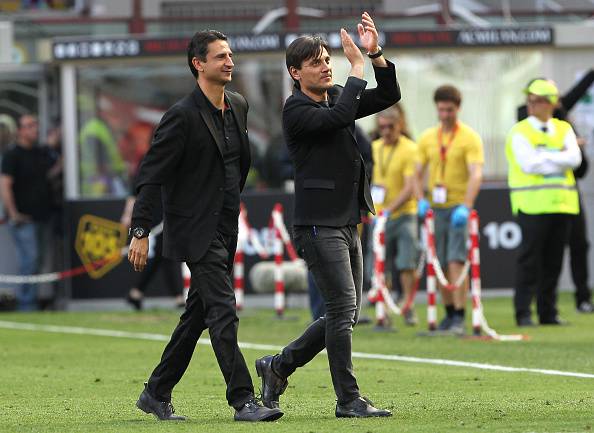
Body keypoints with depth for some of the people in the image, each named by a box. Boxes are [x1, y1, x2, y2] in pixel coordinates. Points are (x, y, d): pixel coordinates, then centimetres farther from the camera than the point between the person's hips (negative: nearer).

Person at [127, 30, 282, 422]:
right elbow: (151, 175, -14)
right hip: (196, 229, -8)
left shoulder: (238, 107, 9)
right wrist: (141, 232, -17)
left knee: (197, 316, 12)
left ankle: (157, 394, 22)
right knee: (223, 313, -12)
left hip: (225, 228, 8)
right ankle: (243, 401, -12)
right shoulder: (183, 116, -15)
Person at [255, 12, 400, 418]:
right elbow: (339, 117, -26)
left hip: (347, 224, 9)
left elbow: (389, 96, 9)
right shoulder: (297, 110, -10)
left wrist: (376, 53, -5)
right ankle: (349, 399, -7)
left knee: (346, 314, 11)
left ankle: (279, 366, 24)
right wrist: (357, 66, -18)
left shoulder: (337, 96, 13)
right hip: (319, 224, -8)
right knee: (343, 306, -12)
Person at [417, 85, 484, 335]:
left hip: (459, 208, -5)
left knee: (456, 262, -14)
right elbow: (418, 173, 14)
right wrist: (421, 199, -5)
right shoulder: (427, 138, 10)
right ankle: (449, 314, 19)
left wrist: (465, 207, -27)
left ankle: (459, 318, -14)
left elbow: (476, 175, -15)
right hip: (435, 209, 5)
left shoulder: (470, 138, -6)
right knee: (439, 265, 7)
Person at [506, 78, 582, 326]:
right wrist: (560, 158, -7)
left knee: (554, 260, 6)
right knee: (529, 259, -7)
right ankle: (523, 313, -5)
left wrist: (544, 157, -11)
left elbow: (574, 158, -4)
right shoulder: (519, 132, 0)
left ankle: (548, 313, 12)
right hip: (532, 203, -5)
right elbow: (529, 164, -14)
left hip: (561, 203, 5)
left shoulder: (564, 129, 14)